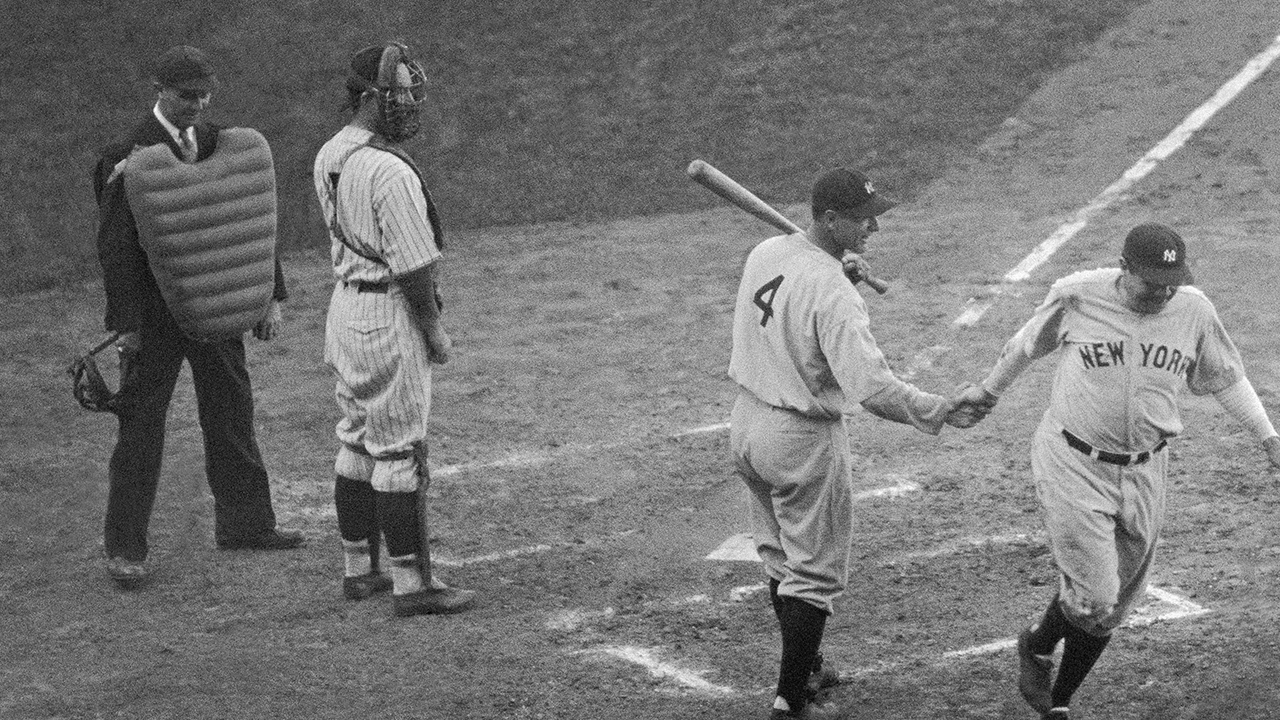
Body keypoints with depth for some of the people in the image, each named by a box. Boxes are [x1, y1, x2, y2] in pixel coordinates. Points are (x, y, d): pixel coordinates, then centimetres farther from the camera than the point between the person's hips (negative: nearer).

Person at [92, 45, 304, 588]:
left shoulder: (220, 145, 6)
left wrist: (270, 296, 8)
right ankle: (125, 549, 3)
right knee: (141, 426, -2)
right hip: (155, 313, -5)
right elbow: (115, 245, -12)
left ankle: (244, 524, 28)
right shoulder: (129, 157, -11)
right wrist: (125, 323, -17)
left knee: (231, 414, 14)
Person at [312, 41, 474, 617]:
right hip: (390, 315, -9)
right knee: (400, 451, -4)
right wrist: (434, 331, -9)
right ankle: (411, 583, 1)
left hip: (345, 304, 9)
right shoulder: (389, 170, -23)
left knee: (357, 442, 17)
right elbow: (413, 266, -19)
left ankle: (358, 569, 25)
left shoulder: (329, 156, 5)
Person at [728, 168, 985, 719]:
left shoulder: (765, 253, -1)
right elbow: (870, 386, -33)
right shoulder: (833, 294, -26)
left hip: (746, 423, 8)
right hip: (803, 439, -8)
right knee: (814, 572, 4)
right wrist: (942, 411, -25)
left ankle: (804, 670, 37)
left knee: (782, 558, 22)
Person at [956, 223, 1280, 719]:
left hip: (1143, 473, 4)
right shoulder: (1077, 296, -13)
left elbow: (1225, 378, 12)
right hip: (1073, 465, -4)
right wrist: (989, 391, 21)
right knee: (1093, 598, -11)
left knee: (1112, 607, 9)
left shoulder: (1194, 311, -4)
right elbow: (1029, 342, 7)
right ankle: (1038, 646, 21)